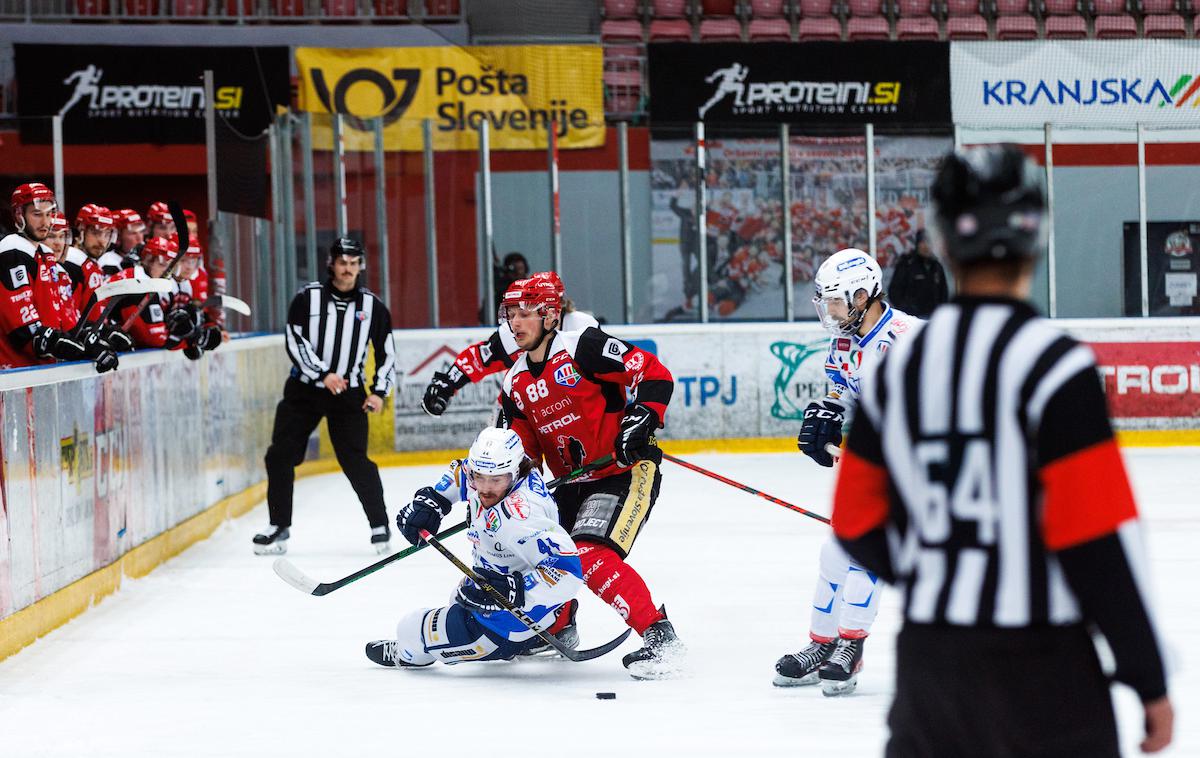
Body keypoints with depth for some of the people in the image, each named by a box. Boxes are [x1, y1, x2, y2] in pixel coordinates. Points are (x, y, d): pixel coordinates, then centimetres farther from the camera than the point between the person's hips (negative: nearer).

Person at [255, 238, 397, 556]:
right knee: (280, 455, 0)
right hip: (303, 389, 1)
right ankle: (279, 527, 13)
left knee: (355, 460, -9)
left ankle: (380, 526, 4)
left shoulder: (372, 306, 2)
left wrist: (380, 391, -2)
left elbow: (387, 352, 8)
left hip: (348, 394, -1)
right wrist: (322, 374, -17)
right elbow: (295, 341, -9)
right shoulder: (308, 298, -3)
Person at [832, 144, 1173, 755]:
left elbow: (858, 524, 10)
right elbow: (1097, 538, -17)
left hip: (927, 658, 6)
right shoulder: (1054, 366, -14)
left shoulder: (897, 368, 4)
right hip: (1040, 662, -6)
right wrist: (1148, 679, -9)